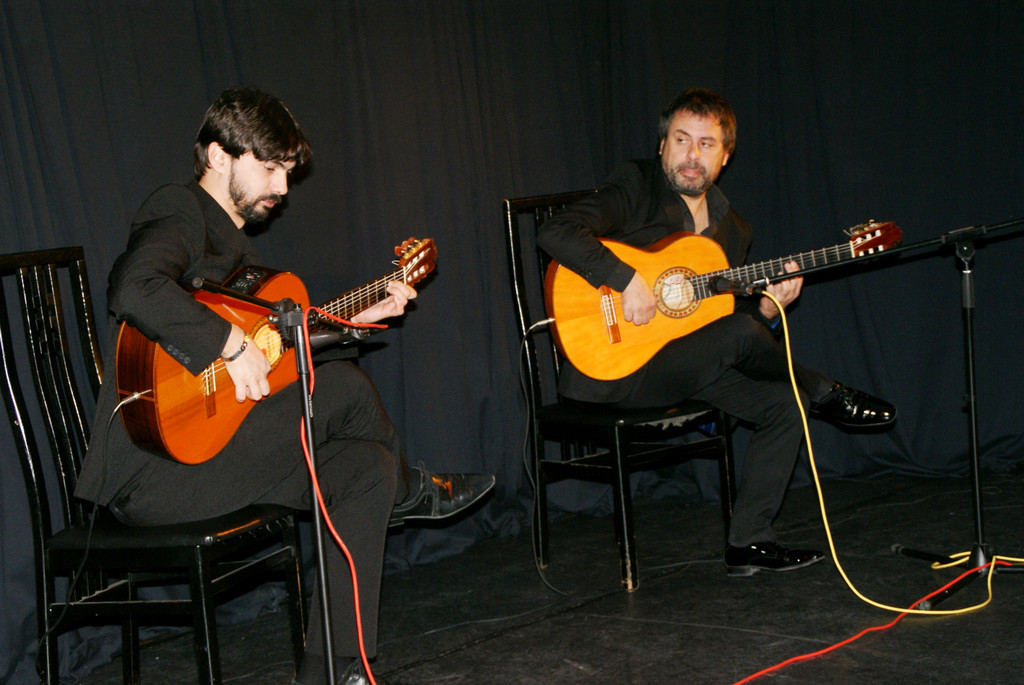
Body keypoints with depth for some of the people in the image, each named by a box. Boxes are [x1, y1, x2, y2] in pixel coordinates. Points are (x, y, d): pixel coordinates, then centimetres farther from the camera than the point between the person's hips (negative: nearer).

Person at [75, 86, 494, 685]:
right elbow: (135, 290, -33)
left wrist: (356, 316, 20)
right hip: (153, 471, -10)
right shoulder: (180, 210, -11)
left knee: (368, 468, -2)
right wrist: (232, 344, -27)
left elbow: (275, 338, 23)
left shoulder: (230, 236, 22)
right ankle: (415, 494, 18)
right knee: (344, 387, -14)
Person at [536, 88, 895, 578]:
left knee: (783, 402, -6)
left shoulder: (732, 229, 14)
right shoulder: (638, 187, -7)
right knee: (739, 333, -28)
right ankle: (827, 396, 1)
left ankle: (749, 542, 2)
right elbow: (556, 231, -21)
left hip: (685, 367, 8)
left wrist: (768, 307, -4)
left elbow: (731, 313, 17)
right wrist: (627, 280, -29)